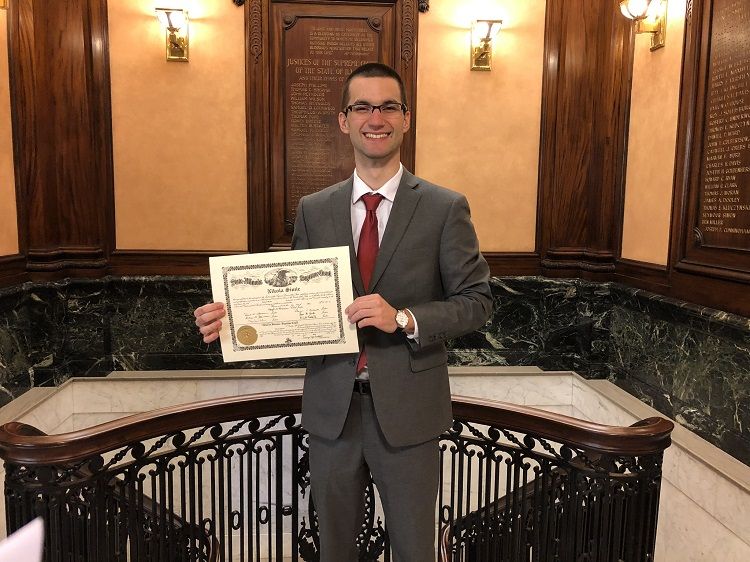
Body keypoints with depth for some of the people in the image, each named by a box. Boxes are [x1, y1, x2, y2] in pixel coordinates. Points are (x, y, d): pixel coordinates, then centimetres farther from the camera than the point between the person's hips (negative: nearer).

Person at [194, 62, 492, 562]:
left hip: (408, 410, -2)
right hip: (332, 408, 3)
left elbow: (476, 300, -6)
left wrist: (404, 318, -21)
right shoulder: (313, 210, 3)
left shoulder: (445, 208, -6)